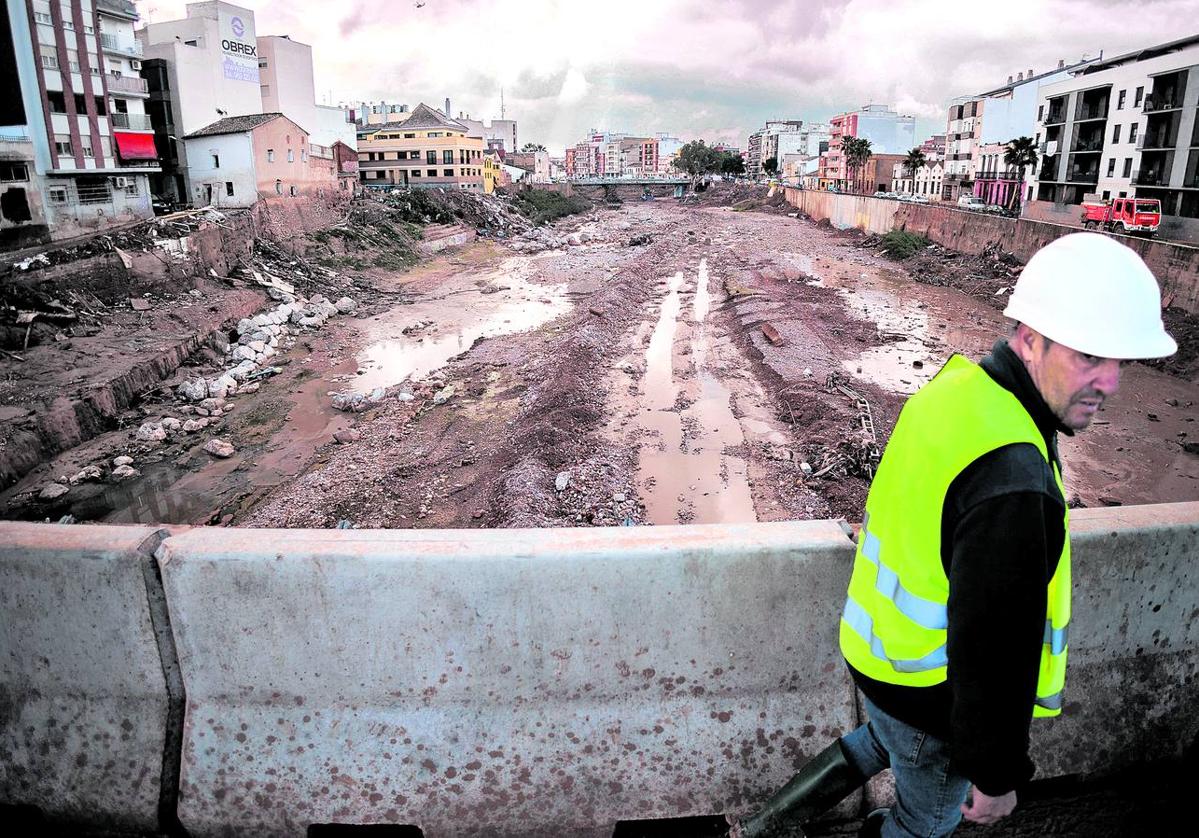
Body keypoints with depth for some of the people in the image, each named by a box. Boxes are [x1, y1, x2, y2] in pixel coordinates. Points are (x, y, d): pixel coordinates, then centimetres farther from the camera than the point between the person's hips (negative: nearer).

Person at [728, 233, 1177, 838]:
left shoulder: (959, 383, -7)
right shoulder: (1014, 483, -37)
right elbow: (998, 649, -30)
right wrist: (996, 774, -14)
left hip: (876, 646, 8)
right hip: (930, 693, -8)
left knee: (883, 742, 36)